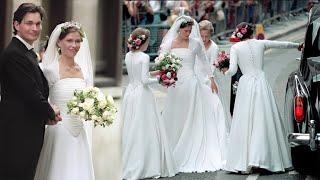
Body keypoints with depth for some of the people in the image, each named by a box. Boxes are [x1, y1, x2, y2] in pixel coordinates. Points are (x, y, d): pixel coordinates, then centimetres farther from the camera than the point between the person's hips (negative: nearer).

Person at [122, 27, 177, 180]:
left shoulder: (128, 56, 7)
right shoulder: (144, 57, -13)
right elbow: (145, 80, -16)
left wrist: (155, 72, 18)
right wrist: (158, 79, -1)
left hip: (130, 94, 7)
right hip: (142, 94, -7)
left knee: (131, 130, 10)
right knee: (146, 130, -1)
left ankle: (130, 167, 14)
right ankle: (150, 166, 2)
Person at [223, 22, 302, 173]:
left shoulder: (235, 48, 3)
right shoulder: (261, 43, 9)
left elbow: (232, 70, -5)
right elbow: (284, 44, 21)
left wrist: (225, 72, 17)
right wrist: (298, 45, 38)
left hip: (246, 84, -1)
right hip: (261, 83, 1)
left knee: (245, 123, 1)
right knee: (263, 122, 3)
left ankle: (243, 163, -2)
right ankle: (259, 160, -4)